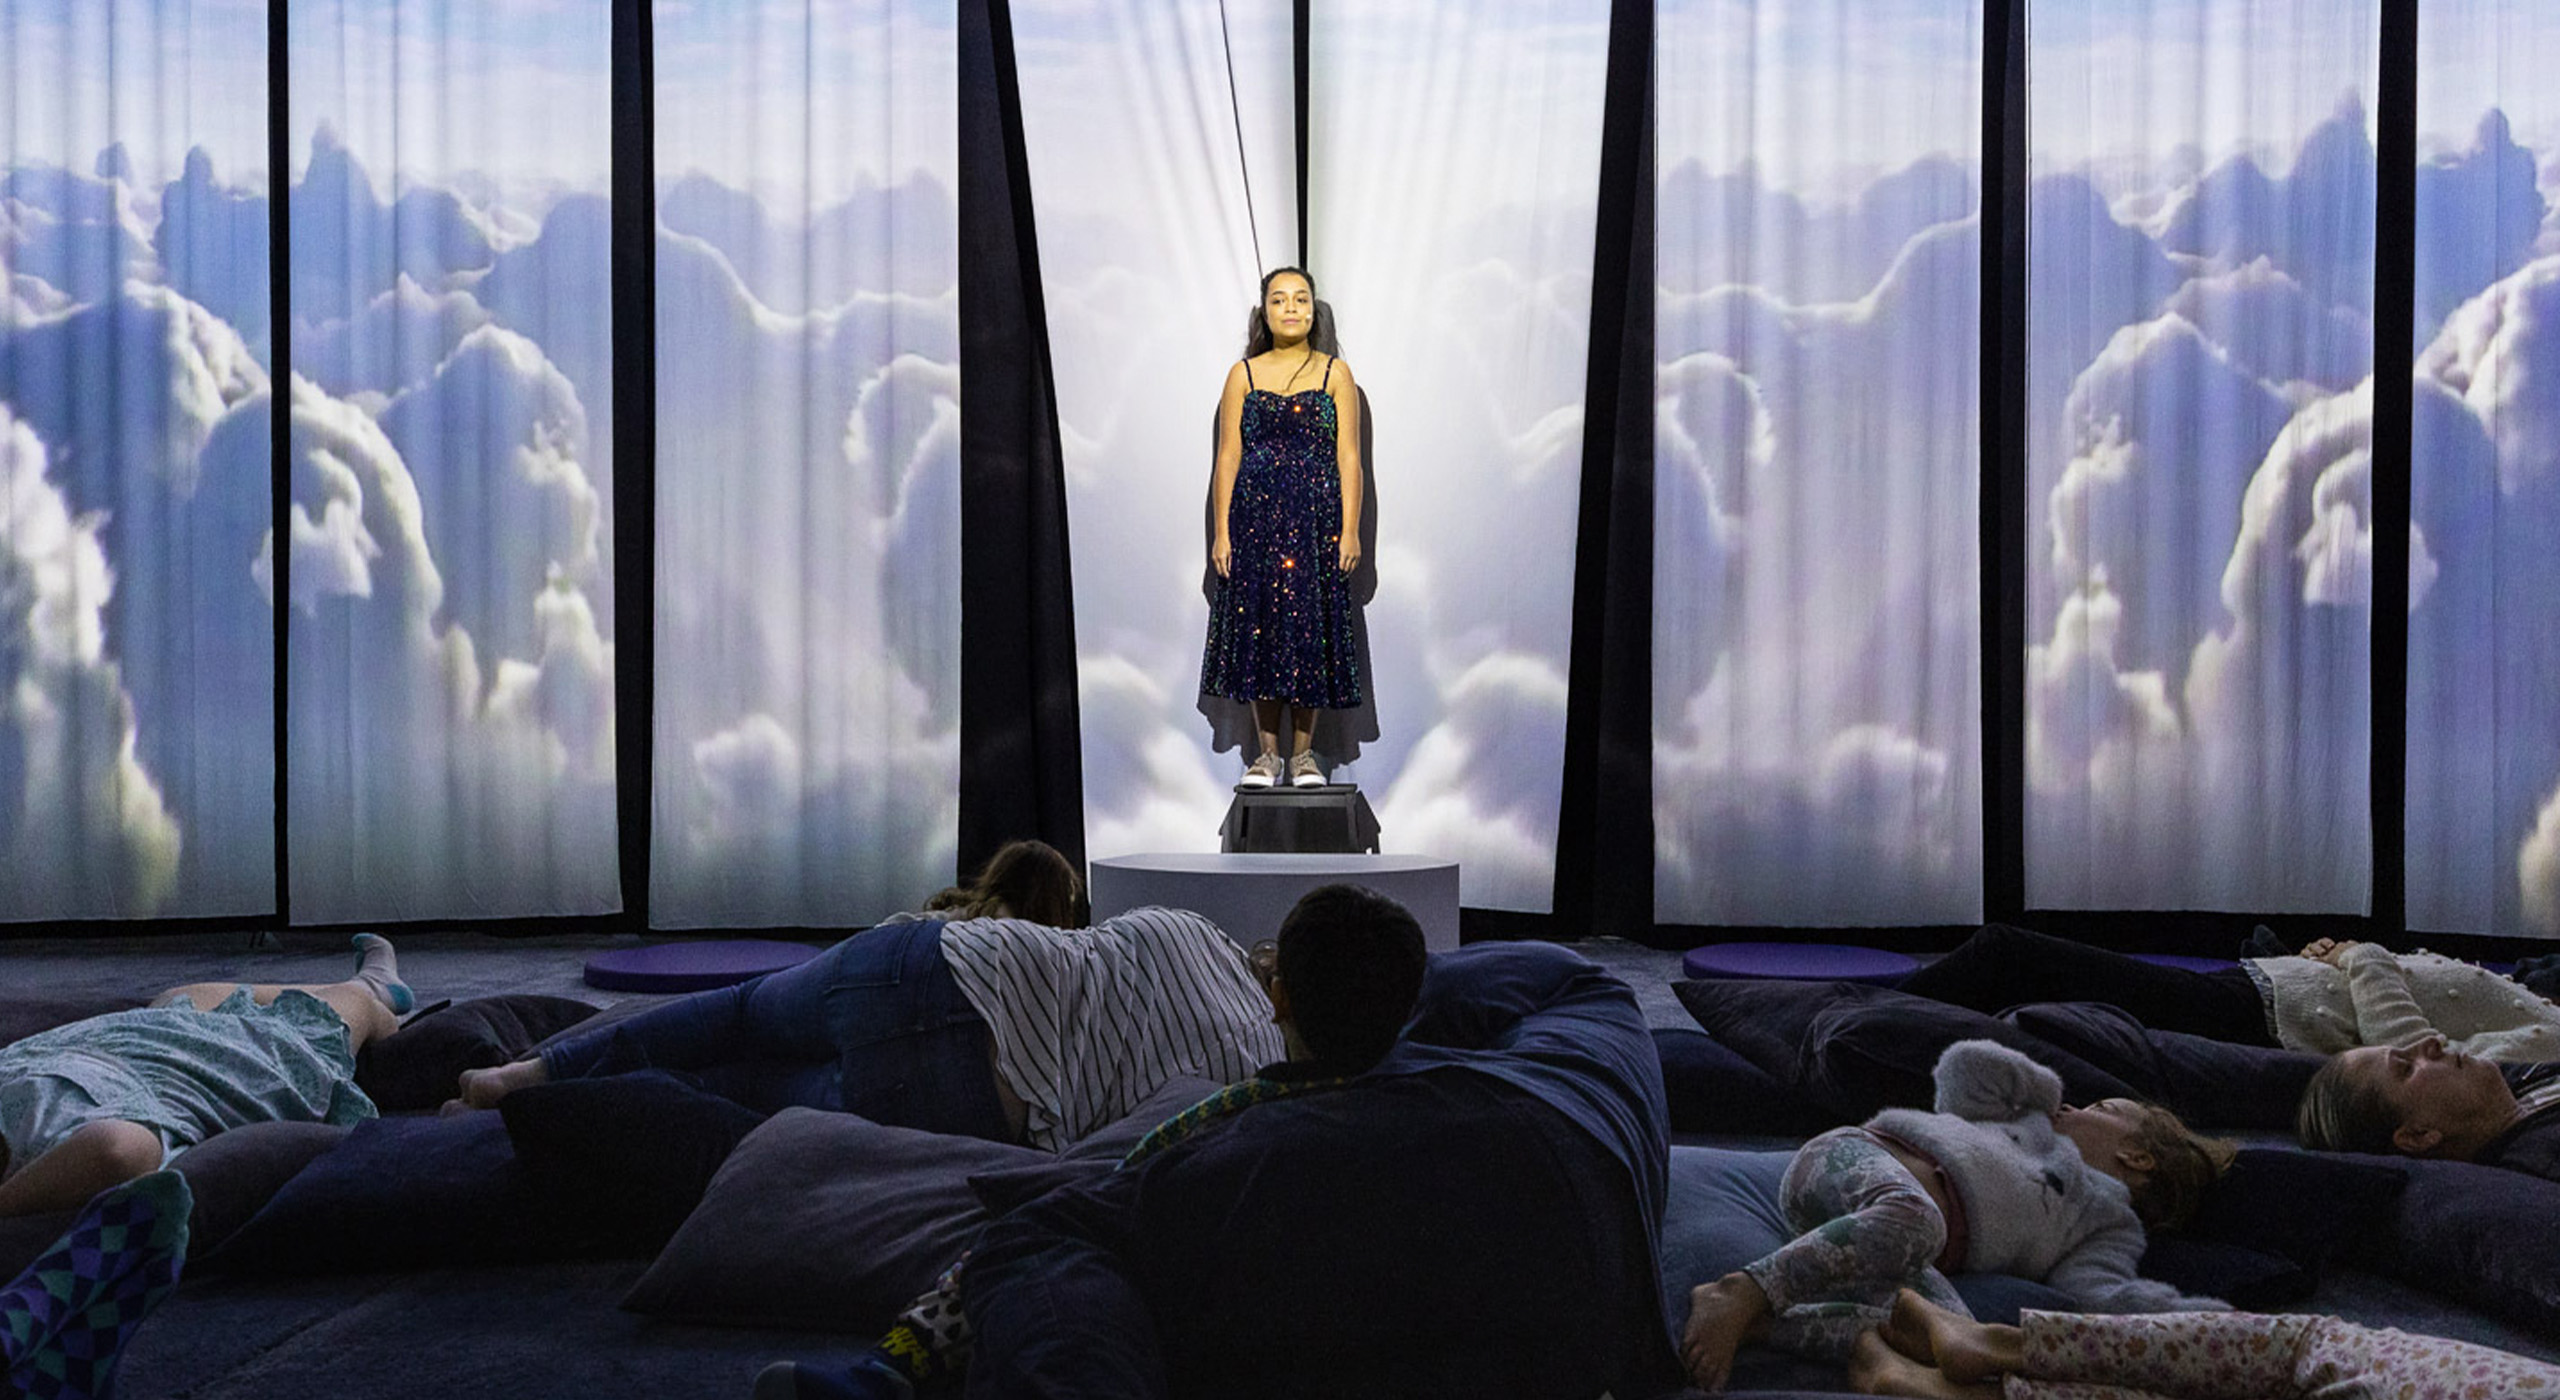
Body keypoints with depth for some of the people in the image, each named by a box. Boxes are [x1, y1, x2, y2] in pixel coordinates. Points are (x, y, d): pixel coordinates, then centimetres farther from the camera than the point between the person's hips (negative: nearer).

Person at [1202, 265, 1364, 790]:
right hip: (1256, 515, 1)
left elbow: (1348, 456, 2)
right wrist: (1221, 532, -1)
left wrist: (1350, 530, -5)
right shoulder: (1243, 374, 7)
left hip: (1317, 518, 0)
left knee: (1311, 625, 1)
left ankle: (1303, 752, 10)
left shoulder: (1335, 373, 6)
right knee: (1259, 626, 1)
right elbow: (1227, 457, 5)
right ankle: (1267, 751, 10)